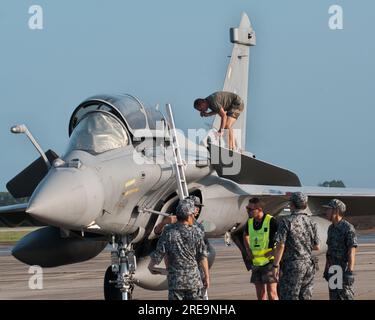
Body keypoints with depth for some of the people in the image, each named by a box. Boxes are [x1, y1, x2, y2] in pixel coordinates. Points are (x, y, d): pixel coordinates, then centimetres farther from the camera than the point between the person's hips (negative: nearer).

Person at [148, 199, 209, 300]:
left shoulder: (168, 232, -8)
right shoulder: (196, 232, -7)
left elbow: (158, 254, -4)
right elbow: (202, 256, -2)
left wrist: (151, 266, 18)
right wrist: (207, 276, 8)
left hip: (175, 280, 0)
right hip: (194, 280, 0)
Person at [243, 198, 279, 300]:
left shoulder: (271, 221, -14)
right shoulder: (250, 222, 6)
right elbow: (246, 235, 28)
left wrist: (275, 251, -17)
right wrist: (248, 250, 13)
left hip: (269, 261, -6)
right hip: (256, 262, 6)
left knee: (272, 293, -10)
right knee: (260, 294, 8)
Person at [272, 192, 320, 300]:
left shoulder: (286, 222, -10)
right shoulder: (311, 222, 5)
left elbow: (280, 246, -15)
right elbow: (316, 246, 9)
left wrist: (275, 265, -9)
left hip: (292, 266, -5)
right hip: (309, 266, 5)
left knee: (288, 297, -3)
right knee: (305, 297, 8)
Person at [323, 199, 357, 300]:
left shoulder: (348, 228, -17)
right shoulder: (332, 228, 10)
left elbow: (352, 252, -20)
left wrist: (350, 272, -25)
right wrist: (326, 269, 18)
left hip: (344, 269, -8)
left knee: (346, 297, -6)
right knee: (334, 298, 7)